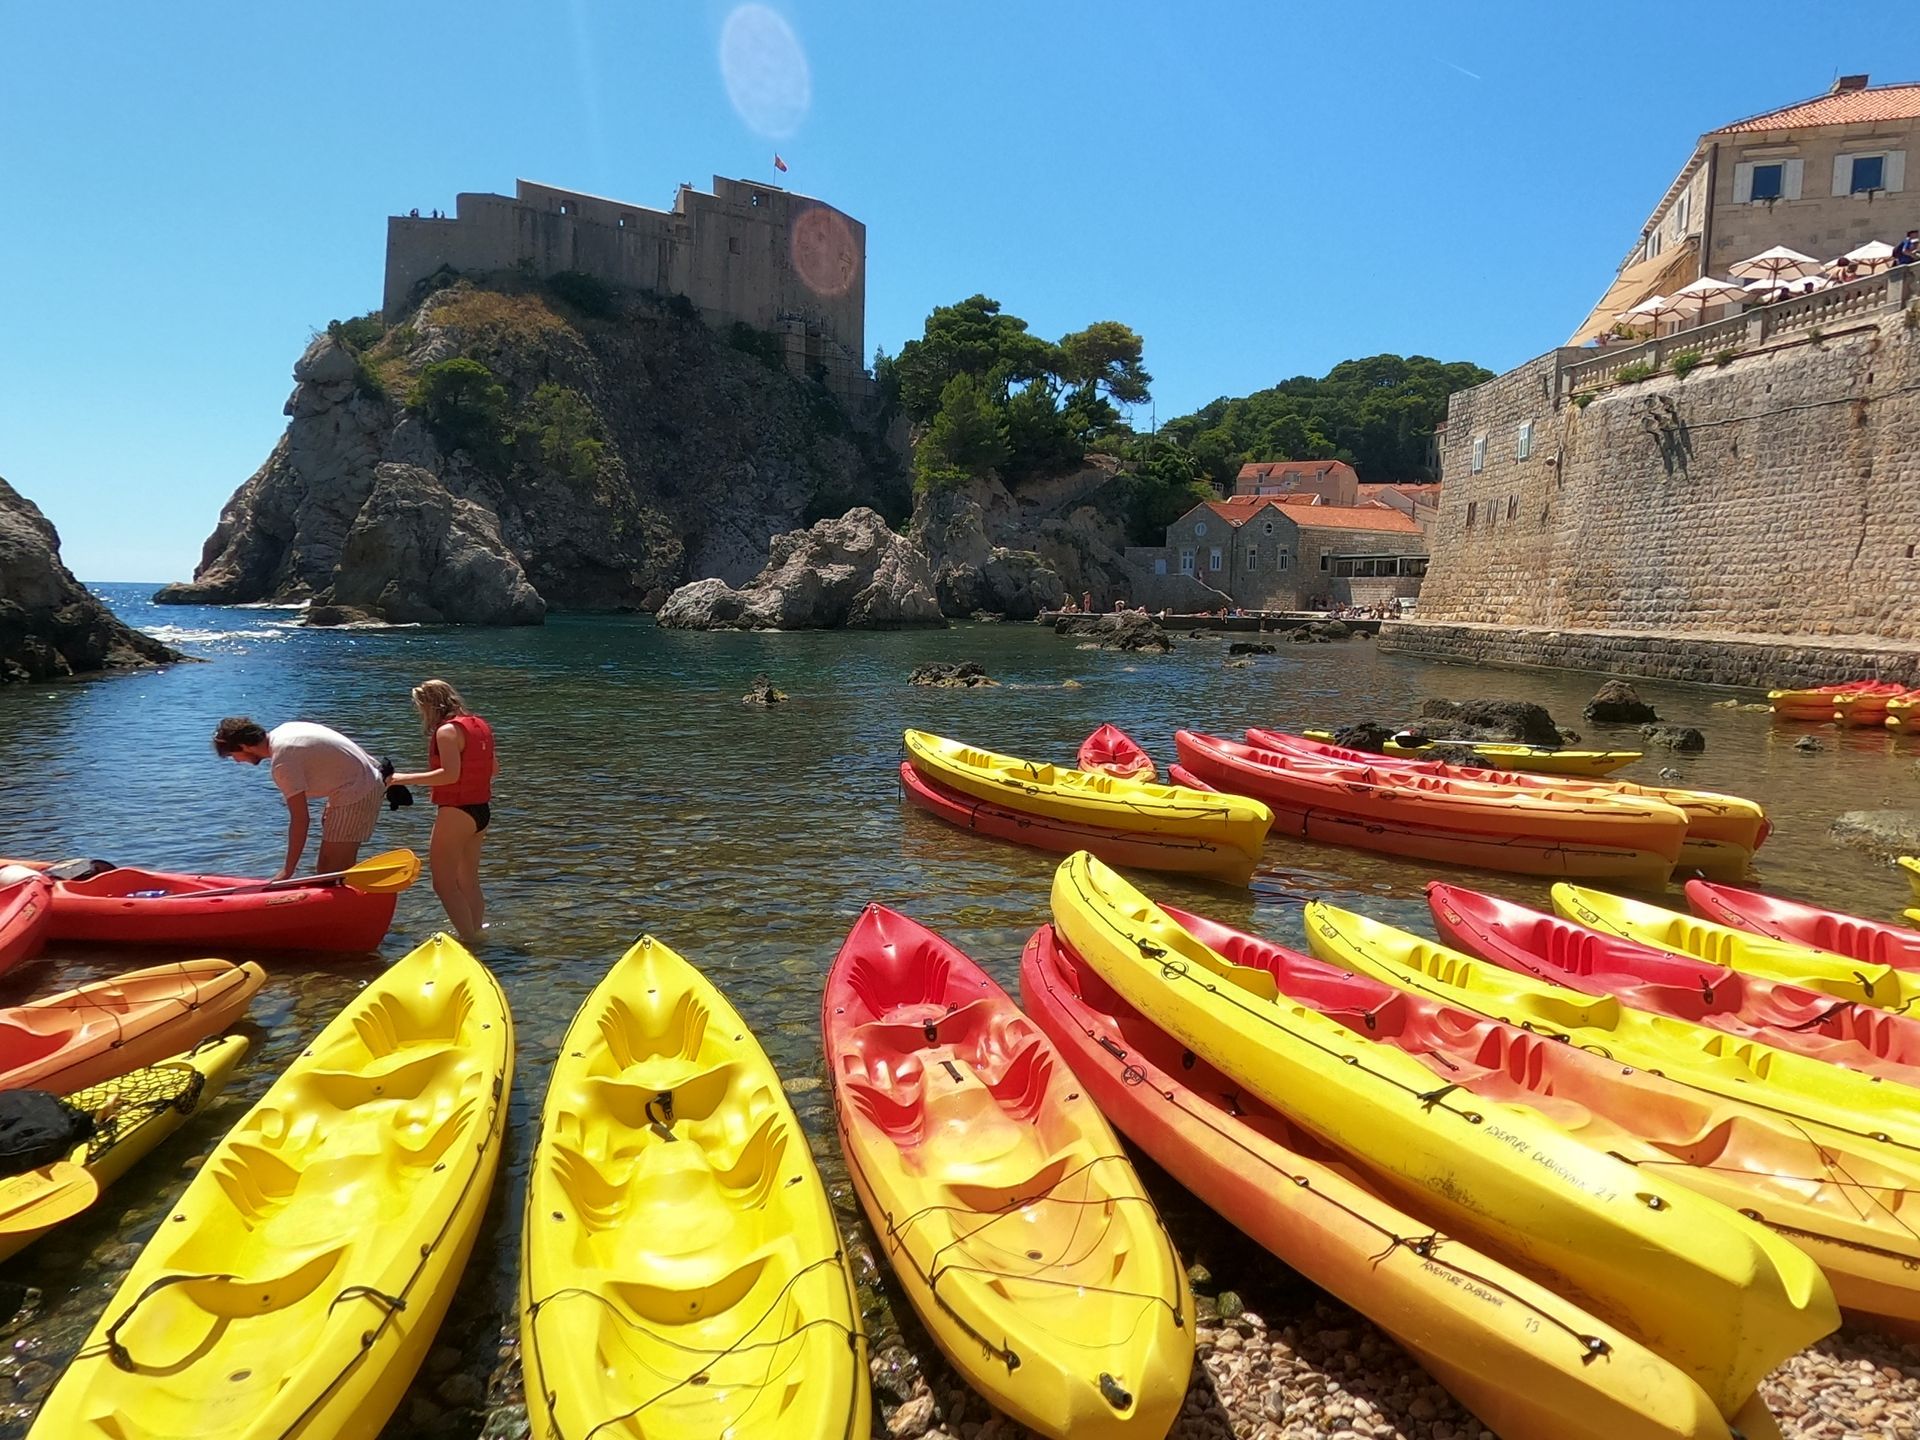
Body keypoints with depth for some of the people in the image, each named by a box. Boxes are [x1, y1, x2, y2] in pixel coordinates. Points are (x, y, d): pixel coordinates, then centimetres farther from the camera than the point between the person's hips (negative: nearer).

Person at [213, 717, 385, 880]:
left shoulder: (282, 762, -20)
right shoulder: (283, 731, 7)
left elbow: (300, 820, -19)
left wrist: (287, 872, -14)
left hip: (355, 793, -10)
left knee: (328, 875, -7)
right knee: (342, 869, 15)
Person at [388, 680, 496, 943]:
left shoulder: (447, 730, -13)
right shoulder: (479, 725, 11)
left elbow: (450, 774, -23)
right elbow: (494, 768, 16)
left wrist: (404, 779, -19)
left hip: (456, 812, -9)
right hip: (482, 810, 9)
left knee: (444, 883, -6)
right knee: (469, 882, 18)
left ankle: (469, 940, -9)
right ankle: (475, 934, 24)